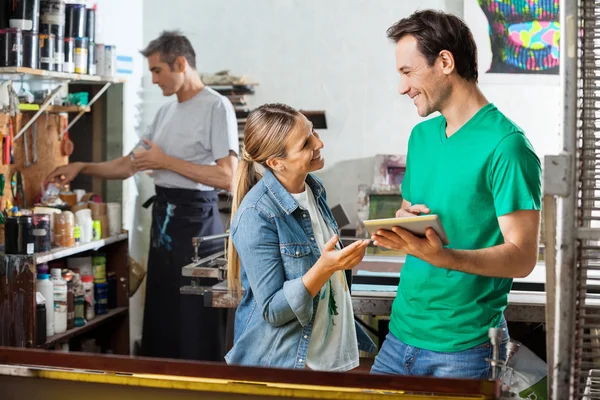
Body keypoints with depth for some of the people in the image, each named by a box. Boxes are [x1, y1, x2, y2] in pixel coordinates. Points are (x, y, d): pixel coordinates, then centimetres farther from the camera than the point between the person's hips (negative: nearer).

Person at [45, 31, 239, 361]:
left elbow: (226, 178, -17)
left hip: (195, 221, -8)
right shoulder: (166, 112, 16)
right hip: (163, 218, 8)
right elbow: (127, 166, 20)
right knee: (159, 320, 13)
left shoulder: (216, 107, -9)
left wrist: (166, 162, -14)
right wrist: (81, 167, 9)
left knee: (196, 328, -4)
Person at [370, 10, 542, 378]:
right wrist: (402, 225, -4)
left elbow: (522, 257, -17)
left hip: (464, 348, -6)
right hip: (402, 332, 7)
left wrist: (442, 256, -32)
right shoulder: (422, 136, 10)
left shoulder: (505, 146, -14)